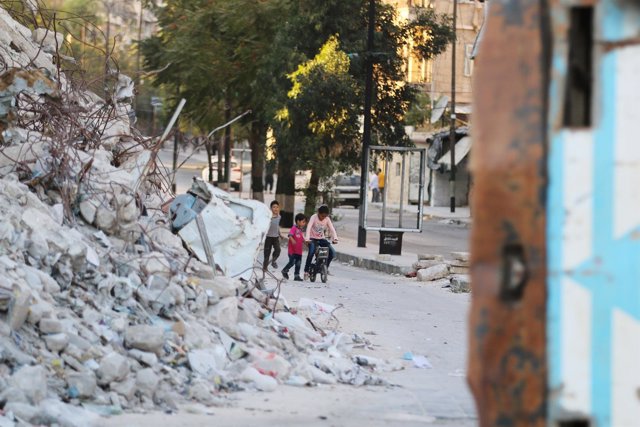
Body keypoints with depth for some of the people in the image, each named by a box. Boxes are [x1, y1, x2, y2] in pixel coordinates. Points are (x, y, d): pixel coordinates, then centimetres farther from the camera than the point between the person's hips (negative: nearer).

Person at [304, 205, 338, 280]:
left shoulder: (327, 219, -4)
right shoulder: (314, 217, -15)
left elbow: (332, 229, -12)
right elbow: (309, 228, -26)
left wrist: (335, 238, -31)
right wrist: (307, 239, -41)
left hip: (322, 239, 4)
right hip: (313, 239, -4)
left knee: (332, 253, -14)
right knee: (311, 252, -31)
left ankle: (325, 268, 8)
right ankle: (306, 271, -17)